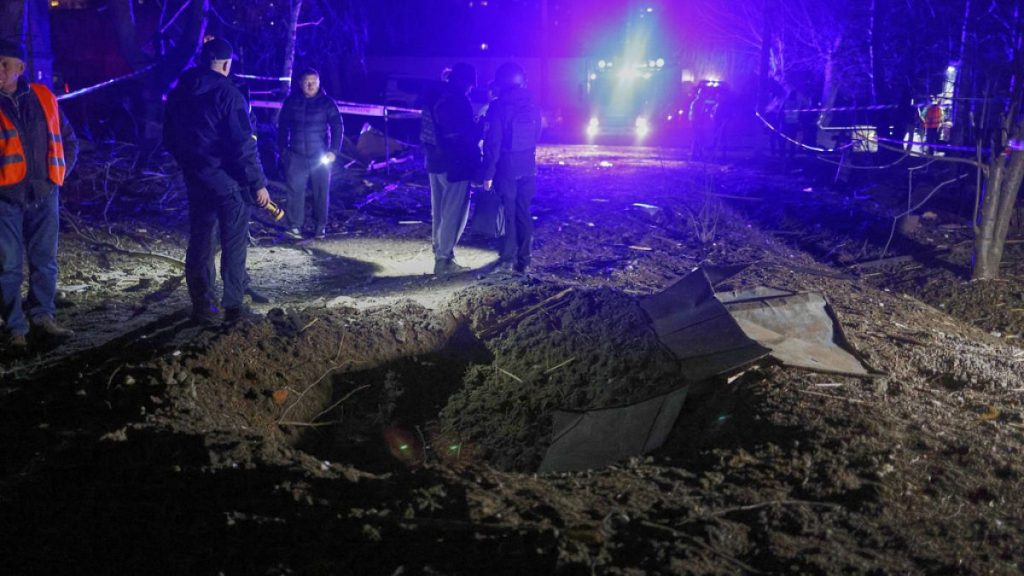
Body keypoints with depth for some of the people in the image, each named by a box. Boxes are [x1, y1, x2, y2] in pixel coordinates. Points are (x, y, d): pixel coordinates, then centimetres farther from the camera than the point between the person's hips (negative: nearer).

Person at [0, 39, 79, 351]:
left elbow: (68, 139, 16)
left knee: (45, 262, 11)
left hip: (44, 194, 3)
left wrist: (60, 173, 7)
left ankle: (42, 316, 26)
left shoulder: (43, 97, 6)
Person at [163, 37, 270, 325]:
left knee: (199, 242, 12)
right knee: (234, 243, 4)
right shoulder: (227, 94, -14)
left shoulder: (178, 94, 7)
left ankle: (202, 306, 15)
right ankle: (233, 305, 7)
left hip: (196, 180, 6)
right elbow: (243, 144, -18)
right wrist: (258, 183, -13)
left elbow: (169, 139, 14)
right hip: (228, 181, -6)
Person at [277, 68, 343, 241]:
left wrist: (334, 150, -12)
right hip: (296, 155, 1)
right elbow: (283, 127, 12)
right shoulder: (291, 101, 3)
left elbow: (338, 127, -3)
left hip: (320, 156, -1)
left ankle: (320, 227, 14)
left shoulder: (327, 103, -2)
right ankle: (295, 226, -3)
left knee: (321, 192, 3)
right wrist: (282, 149, 9)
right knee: (295, 191, -6)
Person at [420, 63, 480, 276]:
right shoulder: (460, 101, -16)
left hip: (435, 162, 9)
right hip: (456, 164, -8)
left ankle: (439, 253, 25)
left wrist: (431, 151, 17)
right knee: (454, 213, -2)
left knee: (438, 212, 16)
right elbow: (469, 134, -15)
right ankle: (444, 260, -1)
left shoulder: (433, 98, 10)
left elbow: (425, 131, 14)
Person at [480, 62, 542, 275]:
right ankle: (524, 261, 11)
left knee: (508, 212, 4)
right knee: (523, 213, 10)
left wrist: (488, 173, -10)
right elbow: (536, 136, 12)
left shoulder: (498, 107, -12)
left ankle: (507, 260, 5)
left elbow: (492, 143, -13)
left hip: (506, 167, -4)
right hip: (528, 167, 4)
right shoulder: (532, 106, 4)